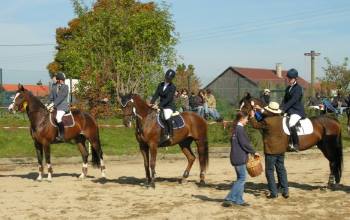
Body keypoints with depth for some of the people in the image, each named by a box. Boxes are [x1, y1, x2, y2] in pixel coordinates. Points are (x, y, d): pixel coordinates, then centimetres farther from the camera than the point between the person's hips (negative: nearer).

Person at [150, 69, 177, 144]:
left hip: (169, 106, -7)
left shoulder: (173, 87, -9)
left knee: (166, 117, -34)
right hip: (161, 106, 7)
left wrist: (159, 105, -26)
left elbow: (168, 99, -17)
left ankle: (168, 134, -21)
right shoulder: (160, 85, 10)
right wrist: (151, 103, -15)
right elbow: (156, 95, 3)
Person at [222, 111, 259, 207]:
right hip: (240, 158, -10)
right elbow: (244, 143, -18)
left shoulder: (235, 128, 14)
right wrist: (253, 152, -5)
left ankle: (239, 200, 16)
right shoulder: (240, 129, -15)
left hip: (236, 157, 10)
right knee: (242, 178, -4)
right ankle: (229, 199, -5)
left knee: (240, 178, 14)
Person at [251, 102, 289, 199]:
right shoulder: (279, 118, 1)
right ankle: (285, 191, 15)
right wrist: (261, 110, 24)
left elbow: (256, 125, -4)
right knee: (281, 169, 14)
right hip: (281, 149, 7)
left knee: (269, 171, 4)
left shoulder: (267, 121, -20)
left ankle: (274, 192, 5)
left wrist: (252, 116, 11)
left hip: (271, 150, -7)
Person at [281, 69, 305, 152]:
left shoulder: (298, 88, -10)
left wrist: (283, 109, -24)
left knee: (291, 124, -32)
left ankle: (295, 145, -27)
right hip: (289, 111, 9)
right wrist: (282, 109, -6)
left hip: (297, 111, -9)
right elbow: (285, 100, 12)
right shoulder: (288, 88, 15)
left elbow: (292, 101, -19)